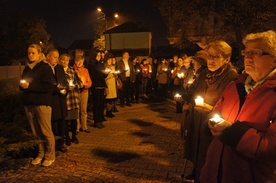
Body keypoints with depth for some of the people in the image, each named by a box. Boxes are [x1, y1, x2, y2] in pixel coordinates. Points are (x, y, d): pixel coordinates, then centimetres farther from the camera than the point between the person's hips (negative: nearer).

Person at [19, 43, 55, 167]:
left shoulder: (45, 67, -5)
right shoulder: (26, 68, 15)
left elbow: (48, 87, -14)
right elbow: (23, 85, 21)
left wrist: (30, 86, -16)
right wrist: (22, 85, -2)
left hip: (42, 103, -6)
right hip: (29, 104, 6)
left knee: (46, 131, 0)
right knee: (36, 132, 9)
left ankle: (50, 156, 13)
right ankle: (41, 154, 23)